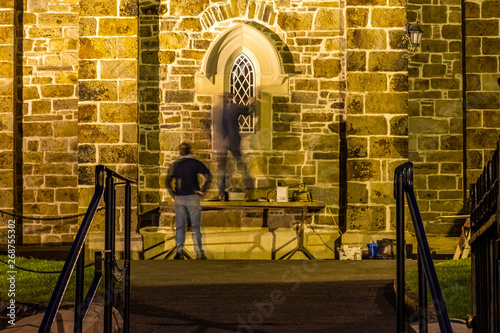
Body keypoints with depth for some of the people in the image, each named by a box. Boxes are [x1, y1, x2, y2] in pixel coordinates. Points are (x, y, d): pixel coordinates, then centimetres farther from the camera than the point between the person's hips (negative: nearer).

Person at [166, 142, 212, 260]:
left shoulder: (175, 165, 7)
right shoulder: (195, 163, 0)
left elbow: (168, 182, 7)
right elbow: (208, 176, -7)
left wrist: (173, 195, 11)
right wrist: (203, 191, -3)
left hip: (179, 198, 2)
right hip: (193, 197, -2)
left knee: (180, 226, 6)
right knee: (196, 226, 2)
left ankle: (179, 250, -5)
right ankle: (199, 253, 1)